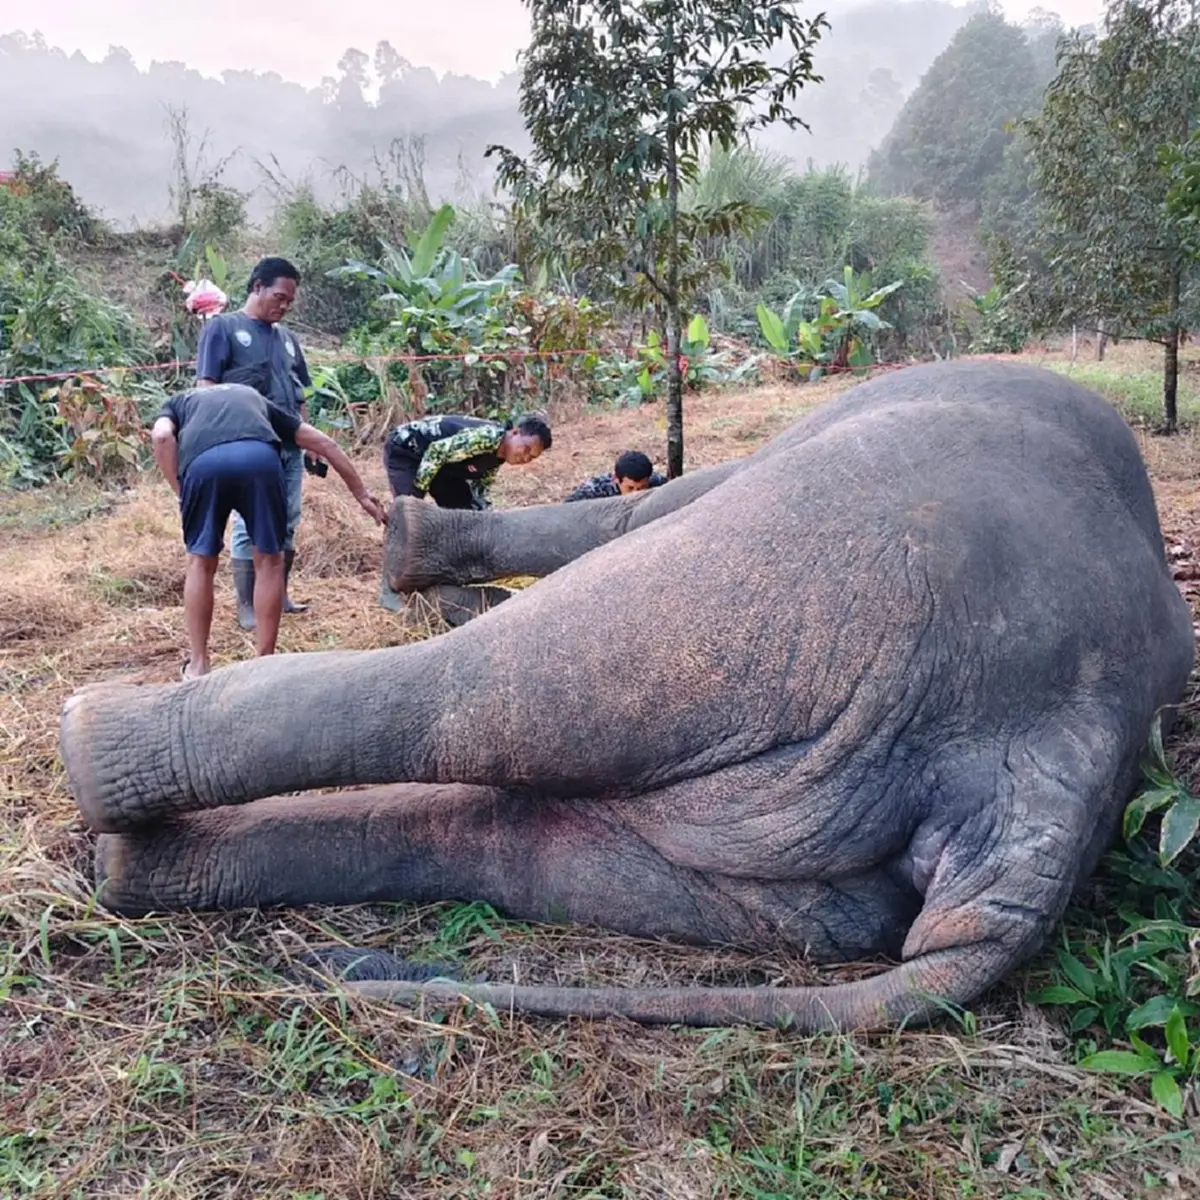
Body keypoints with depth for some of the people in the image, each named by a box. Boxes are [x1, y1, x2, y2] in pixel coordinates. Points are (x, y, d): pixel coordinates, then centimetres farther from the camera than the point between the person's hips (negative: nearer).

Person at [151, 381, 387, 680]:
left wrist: (181, 492, 15)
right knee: (268, 560, 17)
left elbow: (161, 437, 10)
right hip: (259, 456, 1)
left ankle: (197, 665, 23)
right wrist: (362, 495, 42)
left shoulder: (177, 403, 38)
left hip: (203, 461, 0)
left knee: (201, 562, 18)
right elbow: (325, 444, 38)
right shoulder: (254, 397, 43)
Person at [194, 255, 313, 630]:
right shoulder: (222, 327, 1)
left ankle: (279, 595, 22)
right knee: (250, 526, -4)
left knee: (287, 524, 10)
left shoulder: (286, 336, 19)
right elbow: (206, 387, -6)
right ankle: (247, 606, 4)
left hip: (291, 445, 6)